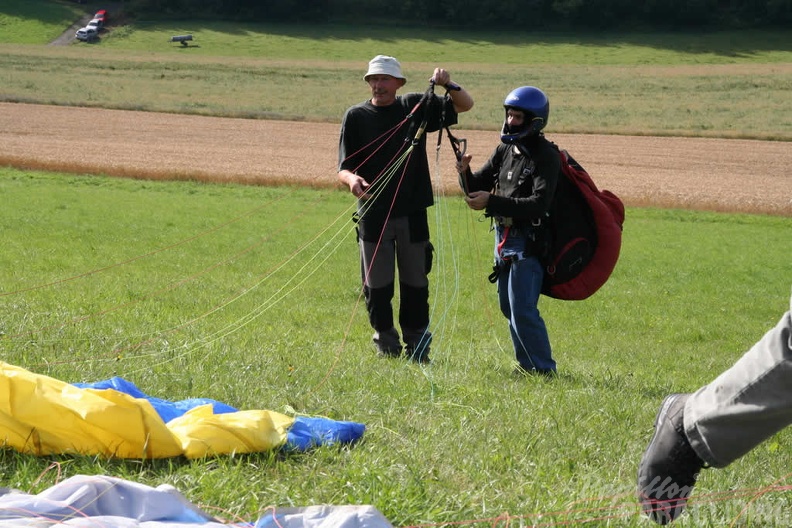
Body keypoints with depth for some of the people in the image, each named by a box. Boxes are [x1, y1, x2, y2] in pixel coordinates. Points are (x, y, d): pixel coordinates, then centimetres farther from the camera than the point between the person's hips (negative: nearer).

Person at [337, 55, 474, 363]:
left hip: (413, 213, 1)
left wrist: (448, 85, -13)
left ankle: (417, 347, 17)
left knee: (415, 283, 7)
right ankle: (386, 346, 16)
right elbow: (343, 168, -3)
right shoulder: (356, 116, 1)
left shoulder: (417, 106, 5)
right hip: (373, 213, -1)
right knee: (377, 285, 3)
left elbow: (465, 105, 8)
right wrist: (351, 179, -27)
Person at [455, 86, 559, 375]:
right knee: (508, 305, 14)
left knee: (522, 310, -11)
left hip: (528, 241, -9)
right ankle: (526, 365, 25)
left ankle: (543, 368, -1)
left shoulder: (546, 156, -14)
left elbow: (539, 204, -24)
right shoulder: (505, 150, 10)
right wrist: (465, 173, -11)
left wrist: (492, 202, -28)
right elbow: (477, 187, 12)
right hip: (503, 236, 9)